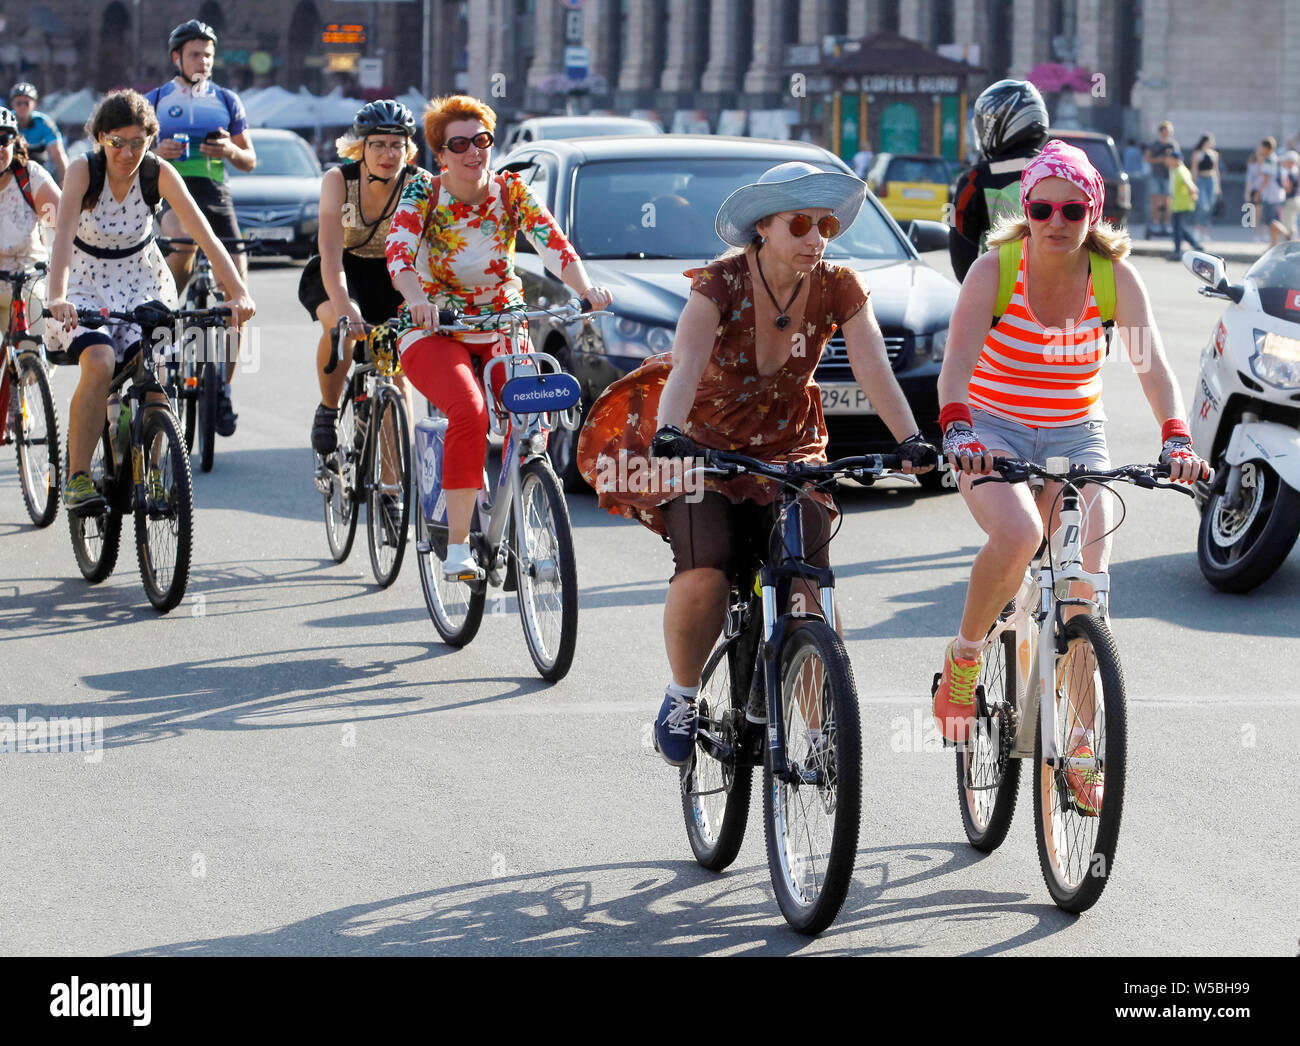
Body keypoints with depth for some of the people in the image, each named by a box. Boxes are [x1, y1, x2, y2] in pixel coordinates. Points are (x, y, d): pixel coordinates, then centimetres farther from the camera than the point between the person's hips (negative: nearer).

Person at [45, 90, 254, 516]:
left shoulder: (159, 174, -13)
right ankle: (76, 479, -23)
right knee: (99, 363, -29)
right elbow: (64, 233, -32)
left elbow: (203, 233, -20)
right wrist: (57, 298, -49)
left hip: (142, 283, 2)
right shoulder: (83, 170, -18)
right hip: (87, 285, -2)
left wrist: (238, 291, -33)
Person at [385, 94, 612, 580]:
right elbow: (398, 251, -25)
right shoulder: (422, 191, -10)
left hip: (501, 328, 3)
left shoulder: (511, 190, -4)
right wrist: (417, 299, -46)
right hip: (433, 332, -3)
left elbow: (552, 242, -17)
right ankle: (457, 548, -27)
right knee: (469, 412, -31)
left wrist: (584, 287, -37)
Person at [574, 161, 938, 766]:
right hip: (703, 445, -3)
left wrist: (910, 441, -37)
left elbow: (874, 370, -20)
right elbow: (687, 363, -32)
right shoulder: (720, 283, -18)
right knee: (706, 577, -26)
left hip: (786, 450, 3)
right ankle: (681, 697, 0)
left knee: (809, 591, -16)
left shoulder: (838, 291, -10)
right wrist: (668, 435, -51)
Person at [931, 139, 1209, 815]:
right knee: (1018, 533, -33)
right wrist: (957, 430, -46)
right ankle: (964, 658, -8)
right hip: (992, 434, -2)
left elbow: (1152, 365, -20)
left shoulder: (1115, 277, -11)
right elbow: (957, 361, -27)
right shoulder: (994, 270, -16)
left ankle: (1081, 747, 0)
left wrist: (1175, 438, -38)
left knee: (1086, 582, -13)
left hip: (1074, 438, 2)